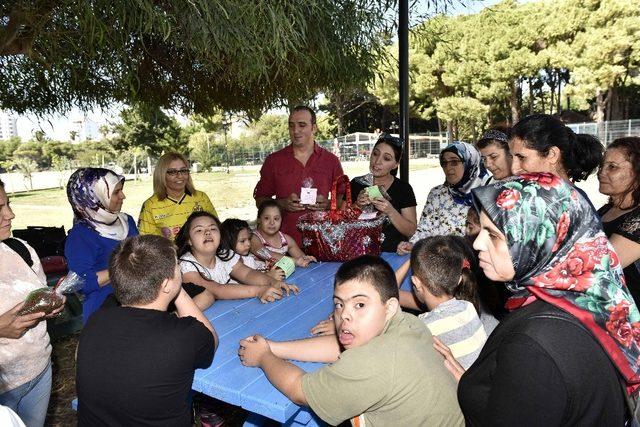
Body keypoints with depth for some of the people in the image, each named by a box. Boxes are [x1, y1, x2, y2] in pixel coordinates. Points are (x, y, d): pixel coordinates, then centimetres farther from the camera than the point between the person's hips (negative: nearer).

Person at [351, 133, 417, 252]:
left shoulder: (404, 189, 1)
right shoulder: (356, 184, 6)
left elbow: (410, 231, -2)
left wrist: (390, 211, -16)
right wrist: (357, 206, -12)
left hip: (393, 253, -1)